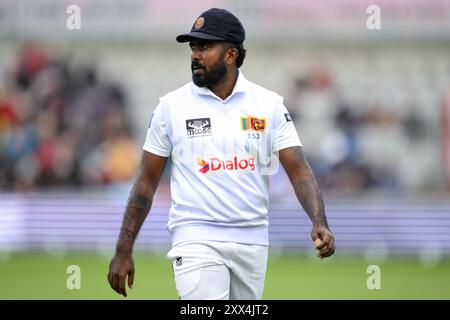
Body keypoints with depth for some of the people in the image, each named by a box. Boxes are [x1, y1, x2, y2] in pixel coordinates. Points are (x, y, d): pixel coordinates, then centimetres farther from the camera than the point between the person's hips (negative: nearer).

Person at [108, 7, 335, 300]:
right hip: (196, 240, -3)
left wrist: (319, 223, -21)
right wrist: (123, 251, 1)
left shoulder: (269, 104, 3)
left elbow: (299, 170, -3)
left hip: (252, 241, 3)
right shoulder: (171, 106, 1)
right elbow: (147, 182, 5)